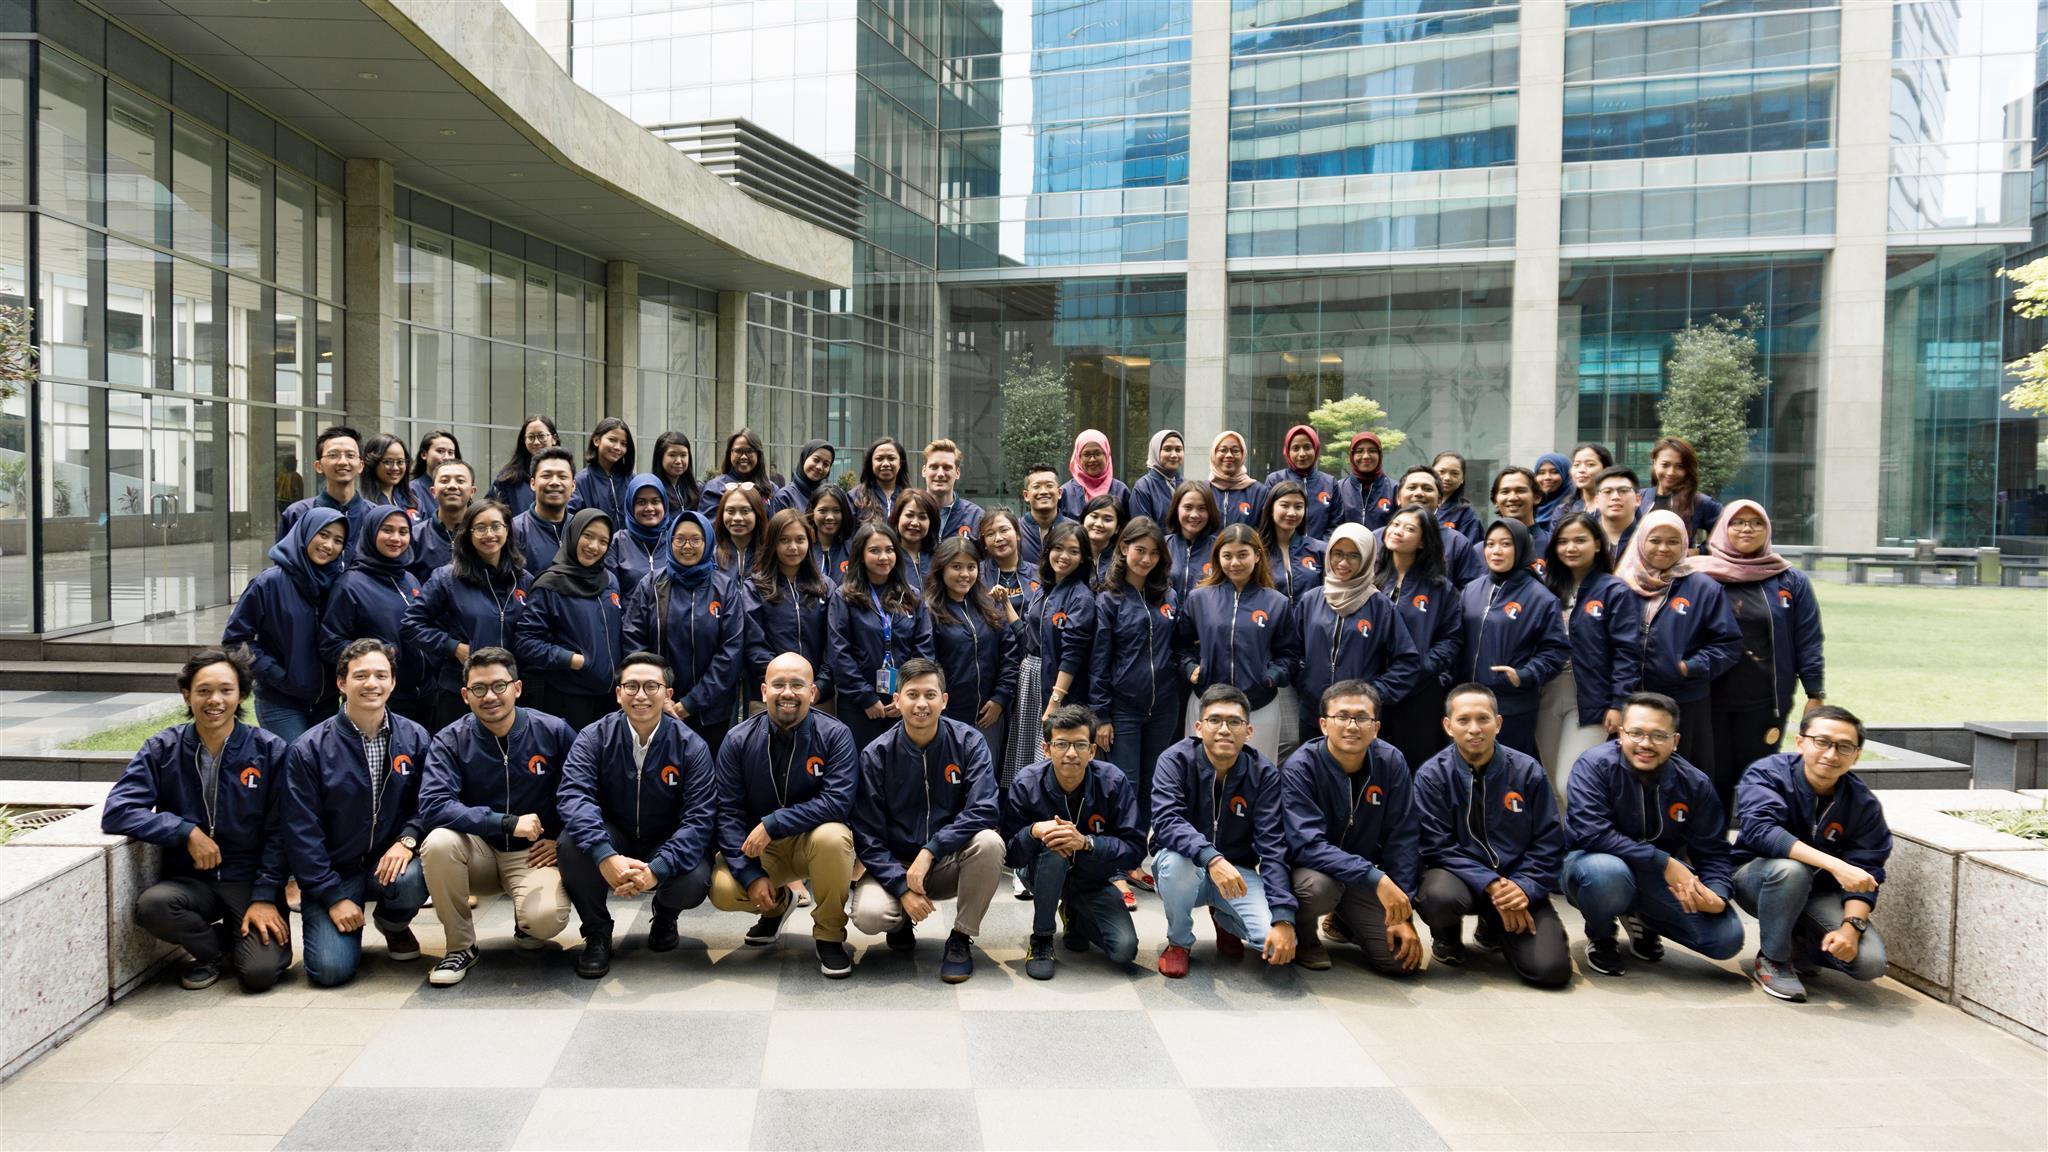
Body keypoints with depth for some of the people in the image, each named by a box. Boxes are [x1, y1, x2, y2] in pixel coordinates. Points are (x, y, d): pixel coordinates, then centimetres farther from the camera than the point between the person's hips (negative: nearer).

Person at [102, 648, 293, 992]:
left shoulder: (270, 751, -5)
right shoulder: (161, 750, 0)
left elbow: (278, 832, -4)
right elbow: (115, 812, -10)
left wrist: (266, 897, -11)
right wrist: (187, 832, -18)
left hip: (250, 880, -2)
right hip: (191, 880, 2)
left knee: (259, 972, -22)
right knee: (151, 905, -31)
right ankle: (213, 949, 1)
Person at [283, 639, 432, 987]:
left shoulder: (414, 738, -1)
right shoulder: (309, 749, -8)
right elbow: (302, 833, -7)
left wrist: (408, 839, -20)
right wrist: (333, 897, -11)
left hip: (390, 863, 2)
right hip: (333, 872, -2)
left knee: (414, 878, -34)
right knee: (330, 969, -20)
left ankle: (394, 923, 4)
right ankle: (321, 925, 19)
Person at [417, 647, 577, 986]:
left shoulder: (554, 732, -6)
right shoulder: (450, 741, -7)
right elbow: (432, 808, -22)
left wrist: (563, 840, -6)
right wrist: (508, 823, -28)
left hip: (533, 854, -1)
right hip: (479, 851, 1)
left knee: (546, 919, -31)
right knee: (439, 842, -32)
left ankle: (527, 924, 11)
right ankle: (460, 946, -10)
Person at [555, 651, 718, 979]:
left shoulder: (690, 746, -13)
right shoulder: (595, 737, -11)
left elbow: (700, 818, -20)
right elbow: (573, 795, -26)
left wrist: (658, 869, -36)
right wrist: (605, 856, -43)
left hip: (668, 848, 0)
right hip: (613, 842, 1)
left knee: (693, 884, -32)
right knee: (570, 844, -31)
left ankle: (665, 916, 10)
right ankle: (597, 933, -4)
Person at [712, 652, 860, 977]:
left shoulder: (835, 735, -14)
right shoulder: (739, 741, -7)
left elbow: (838, 803, -24)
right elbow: (728, 813, -8)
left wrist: (772, 823, -28)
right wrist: (750, 875, -18)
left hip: (813, 841, -2)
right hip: (759, 847, 2)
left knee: (832, 836, -36)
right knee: (722, 891, -25)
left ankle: (829, 936, -11)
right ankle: (776, 904, 14)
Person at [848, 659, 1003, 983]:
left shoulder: (968, 742, -9)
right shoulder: (876, 754, -9)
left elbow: (983, 810, -20)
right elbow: (867, 837, -9)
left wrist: (930, 852, -29)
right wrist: (902, 887, -21)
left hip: (950, 864, 0)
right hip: (895, 864, 0)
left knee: (989, 841, -31)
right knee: (868, 915, -30)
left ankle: (961, 938, -10)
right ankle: (902, 922, 10)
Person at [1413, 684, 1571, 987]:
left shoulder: (1527, 771, -2)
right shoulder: (1431, 776, -7)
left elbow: (1549, 843, 1)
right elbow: (1438, 847, -11)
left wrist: (1525, 888, -16)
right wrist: (1490, 884, -23)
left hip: (1518, 884, 3)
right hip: (1460, 876, -2)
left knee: (1551, 970, -16)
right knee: (1439, 897, -39)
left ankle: (1494, 929, 21)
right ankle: (1447, 935, 4)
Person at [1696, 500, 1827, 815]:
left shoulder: (1791, 582, 5)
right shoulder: (1700, 576, 1)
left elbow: (1808, 643, 5)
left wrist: (1815, 694, 1)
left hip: (1764, 703, 1)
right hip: (1709, 702, 0)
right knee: (1713, 780, 4)